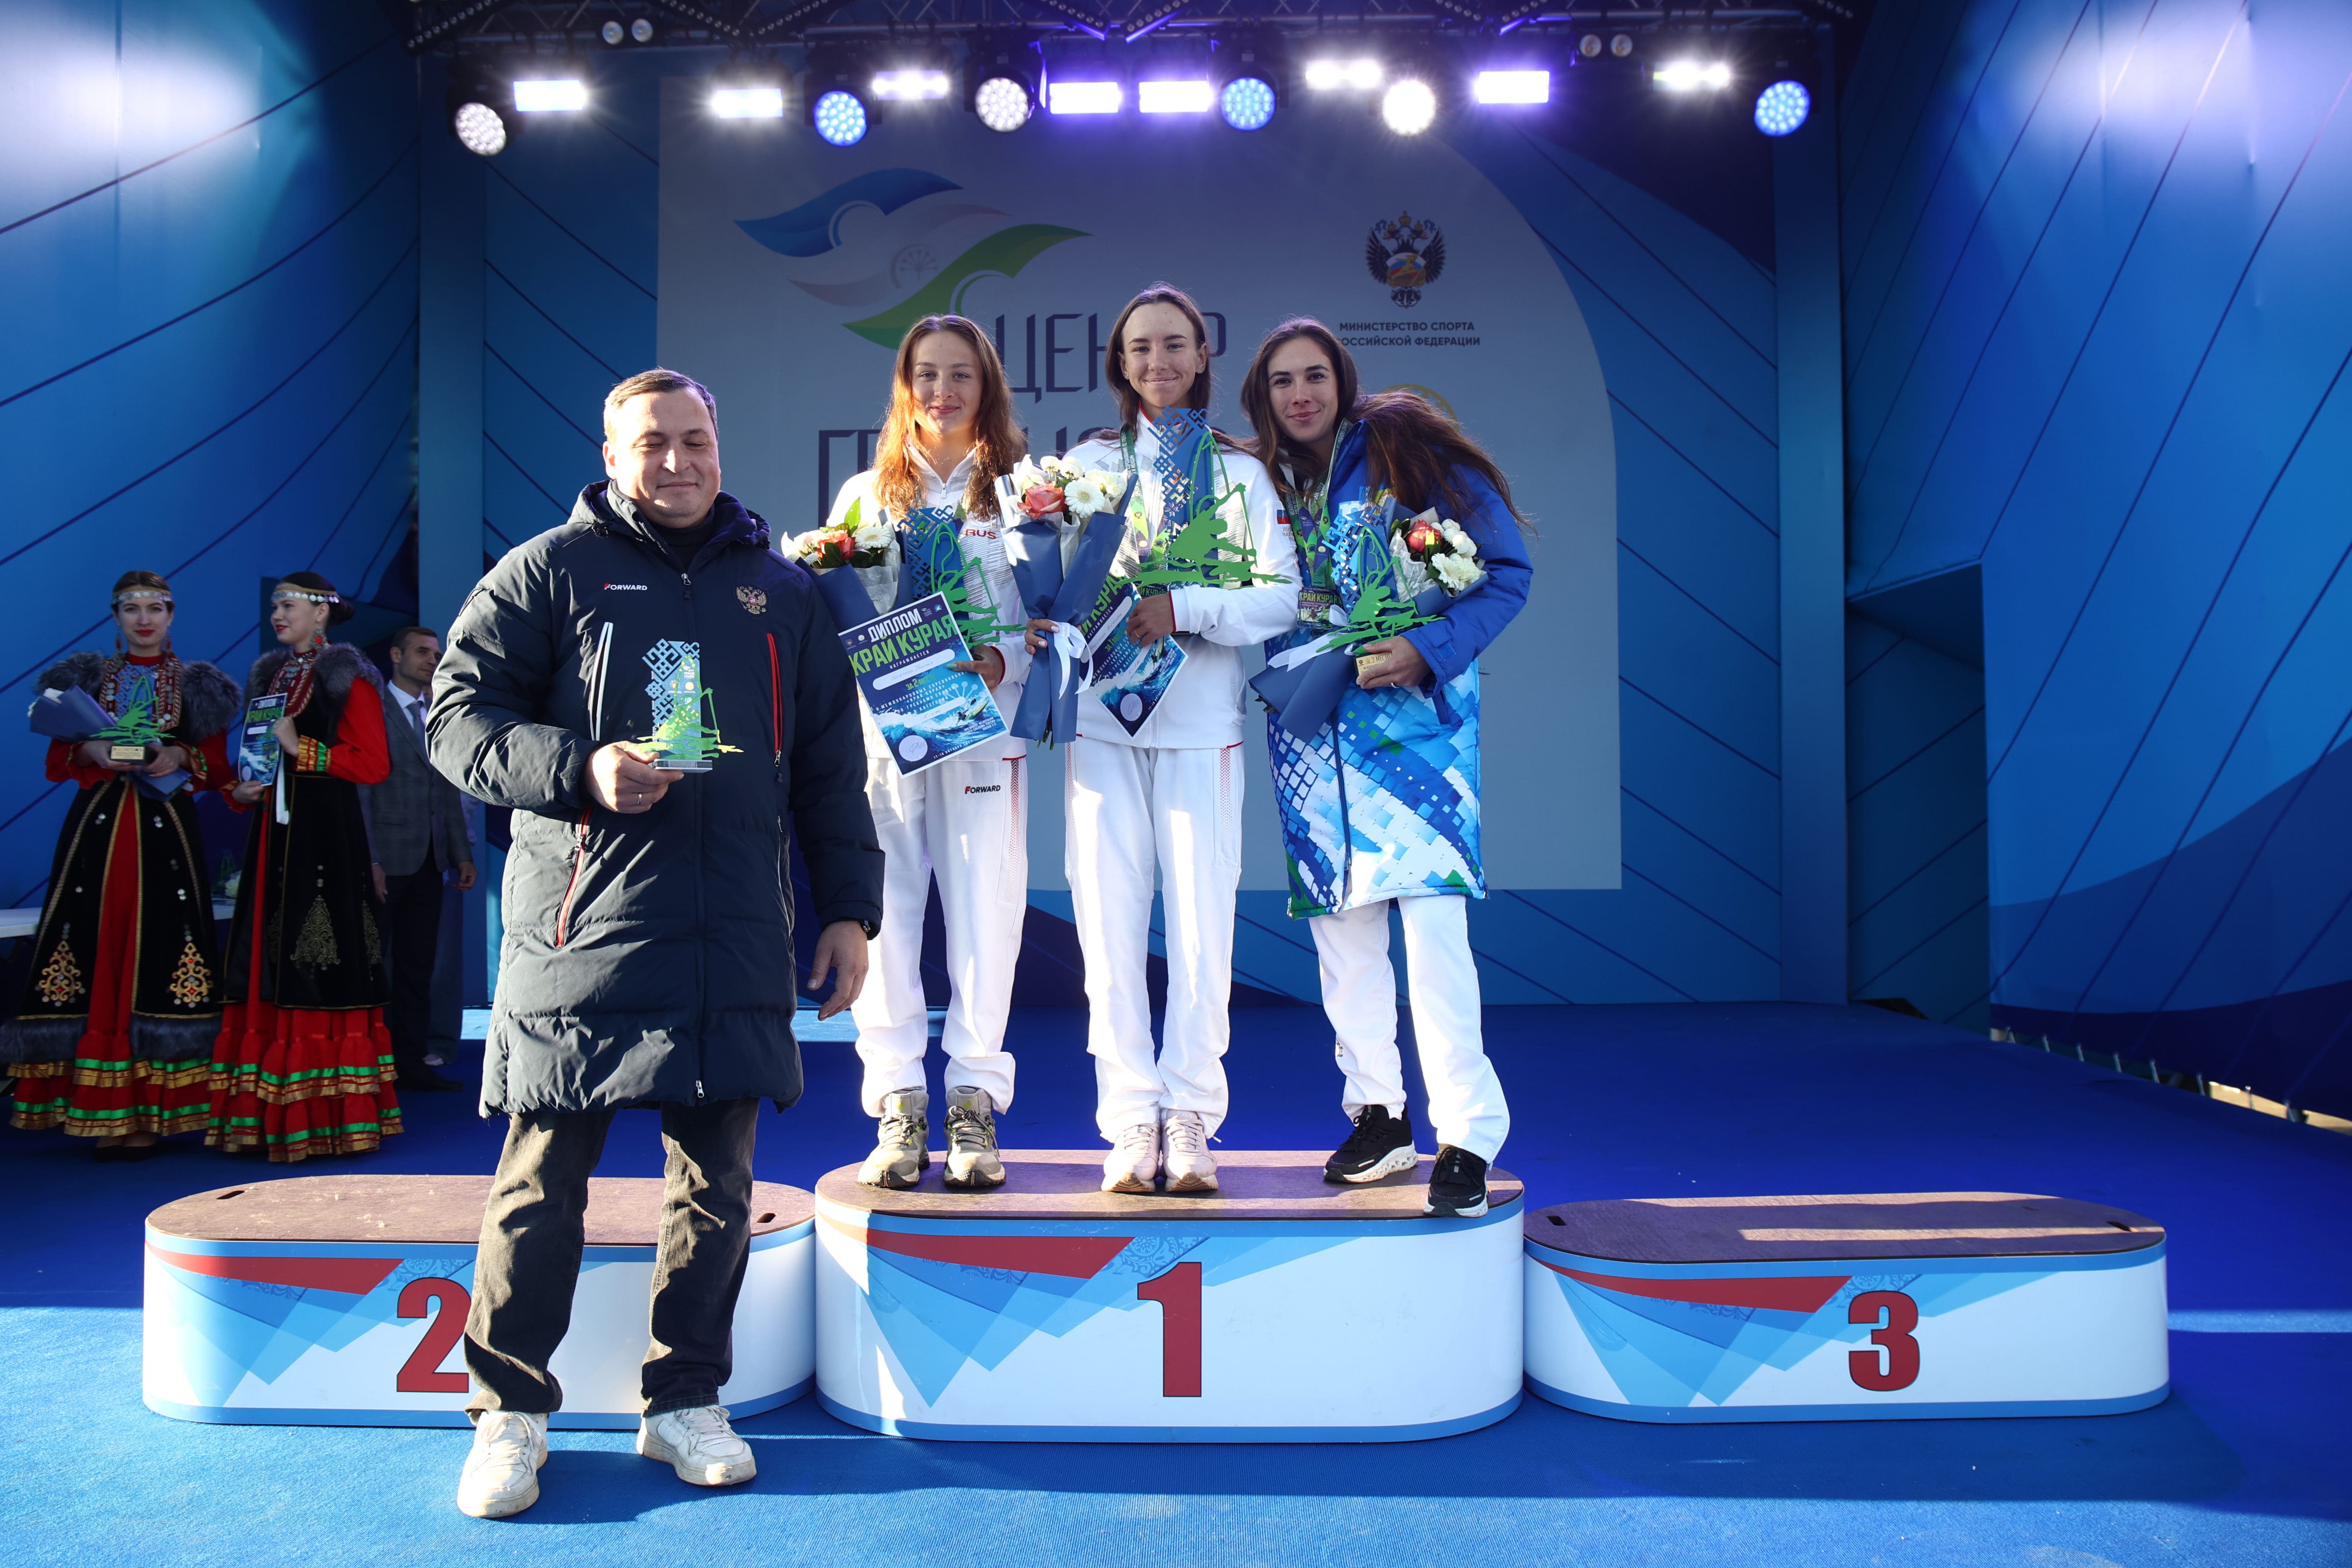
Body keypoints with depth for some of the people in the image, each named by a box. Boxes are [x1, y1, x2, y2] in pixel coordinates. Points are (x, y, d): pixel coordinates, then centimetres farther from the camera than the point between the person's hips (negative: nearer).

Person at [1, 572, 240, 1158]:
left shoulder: (194, 683, 12)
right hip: (99, 826, 1)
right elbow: (60, 758, 10)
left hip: (166, 829, -1)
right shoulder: (90, 676, 14)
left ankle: (149, 1114, -5)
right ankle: (103, 1114, -1)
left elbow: (217, 764, 7)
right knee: (98, 951, -5)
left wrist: (179, 758, -12)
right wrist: (94, 751, -10)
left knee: (158, 954, -7)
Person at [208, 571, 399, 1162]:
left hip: (327, 838, -7)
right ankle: (271, 1117, 6)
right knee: (269, 970, 2)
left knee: (322, 975, -9)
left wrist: (301, 748, -14)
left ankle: (330, 1117, -5)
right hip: (273, 832, 7)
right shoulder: (268, 675, 19)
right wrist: (241, 790, 5)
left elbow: (374, 763, -9)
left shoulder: (347, 676, -1)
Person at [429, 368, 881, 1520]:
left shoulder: (781, 592, 16)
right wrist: (577, 770, -14)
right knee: (542, 1179, 2)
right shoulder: (549, 572, 6)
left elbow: (831, 766, 17)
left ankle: (686, 1402, 22)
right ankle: (510, 1413, 17)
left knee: (717, 1181, 7)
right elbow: (457, 718, 2)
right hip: (579, 935, -3)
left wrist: (848, 909, 11)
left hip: (734, 942, 3)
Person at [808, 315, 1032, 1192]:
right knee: (883, 914, -2)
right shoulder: (865, 494, 16)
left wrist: (1002, 662, -15)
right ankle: (899, 1108, 7)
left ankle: (975, 1104, 6)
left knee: (984, 915, -4)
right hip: (881, 728, 2)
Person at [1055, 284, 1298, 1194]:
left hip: (1201, 724, -1)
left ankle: (1190, 1121, 7)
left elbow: (1283, 599, 0)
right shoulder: (1087, 464, 15)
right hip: (1102, 717, 1)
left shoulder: (1240, 472, 11)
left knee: (1201, 927, -4)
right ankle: (1130, 1121, 6)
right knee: (1109, 922, -2)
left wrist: (1183, 608, -13)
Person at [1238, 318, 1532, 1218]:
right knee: (1340, 918, 7)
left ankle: (1467, 1137, -7)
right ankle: (1377, 1116, 21)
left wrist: (1430, 650, -17)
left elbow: (1507, 569, -4)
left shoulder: (1405, 448, -3)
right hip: (1310, 728, 5)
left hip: (1415, 714, -5)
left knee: (1432, 917, -13)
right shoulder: (1262, 483, 11)